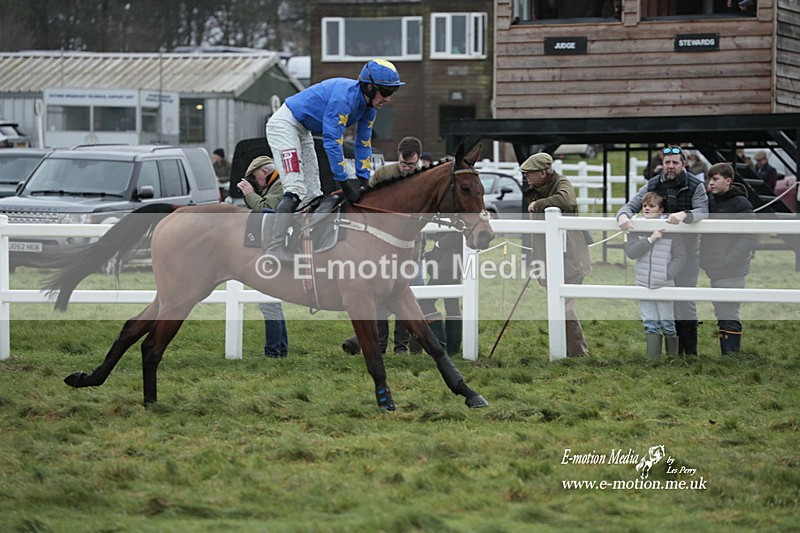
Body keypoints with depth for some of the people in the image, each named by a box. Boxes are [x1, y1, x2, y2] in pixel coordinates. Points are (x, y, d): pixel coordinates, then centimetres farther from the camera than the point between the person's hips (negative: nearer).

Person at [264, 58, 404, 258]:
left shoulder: (369, 106, -2)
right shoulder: (344, 98, -31)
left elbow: (364, 144, 7)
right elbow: (332, 142, -32)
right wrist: (345, 184, -30)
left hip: (303, 133, 10)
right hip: (284, 125, -10)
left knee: (313, 194, 7)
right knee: (295, 190, -21)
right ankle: (273, 251, -29)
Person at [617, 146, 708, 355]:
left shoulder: (695, 186, -7)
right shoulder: (653, 185, 3)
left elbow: (702, 212, -20)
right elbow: (632, 205, 1)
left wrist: (684, 215, -40)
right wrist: (623, 215, -22)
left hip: (686, 249, -4)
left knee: (685, 301, -5)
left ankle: (691, 352, 2)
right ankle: (675, 352, 18)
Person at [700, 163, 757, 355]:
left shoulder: (740, 204, -8)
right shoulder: (709, 200, 11)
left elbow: (751, 236, -13)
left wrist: (728, 260, -17)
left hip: (730, 272, -7)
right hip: (710, 269, 7)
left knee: (728, 317, -7)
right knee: (721, 315, 10)